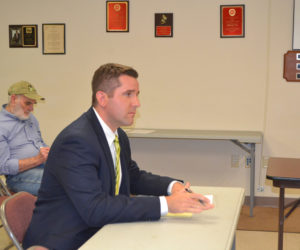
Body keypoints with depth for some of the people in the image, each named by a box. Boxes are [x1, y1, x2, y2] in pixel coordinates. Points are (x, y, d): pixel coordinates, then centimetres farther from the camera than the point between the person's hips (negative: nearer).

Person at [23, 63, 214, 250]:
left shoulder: (119, 136, 5)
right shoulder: (76, 141, -23)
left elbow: (133, 177, 18)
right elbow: (94, 209, -29)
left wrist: (172, 185, -2)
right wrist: (165, 204, -29)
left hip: (97, 233, 8)